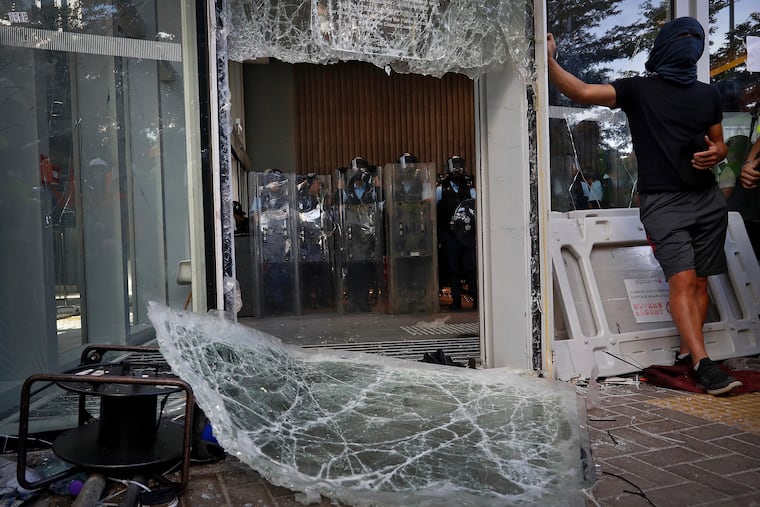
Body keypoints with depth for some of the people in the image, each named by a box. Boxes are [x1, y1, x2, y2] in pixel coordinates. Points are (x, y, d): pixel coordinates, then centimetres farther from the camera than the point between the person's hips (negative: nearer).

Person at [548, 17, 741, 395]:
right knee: (683, 279, -14)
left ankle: (687, 352, 16)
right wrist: (549, 62, -23)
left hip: (707, 199, 5)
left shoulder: (707, 95, 16)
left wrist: (715, 154, -1)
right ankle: (703, 364, -14)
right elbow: (582, 92, -9)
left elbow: (719, 144, 24)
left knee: (700, 281, 5)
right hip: (663, 201, -5)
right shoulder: (638, 90, 2)